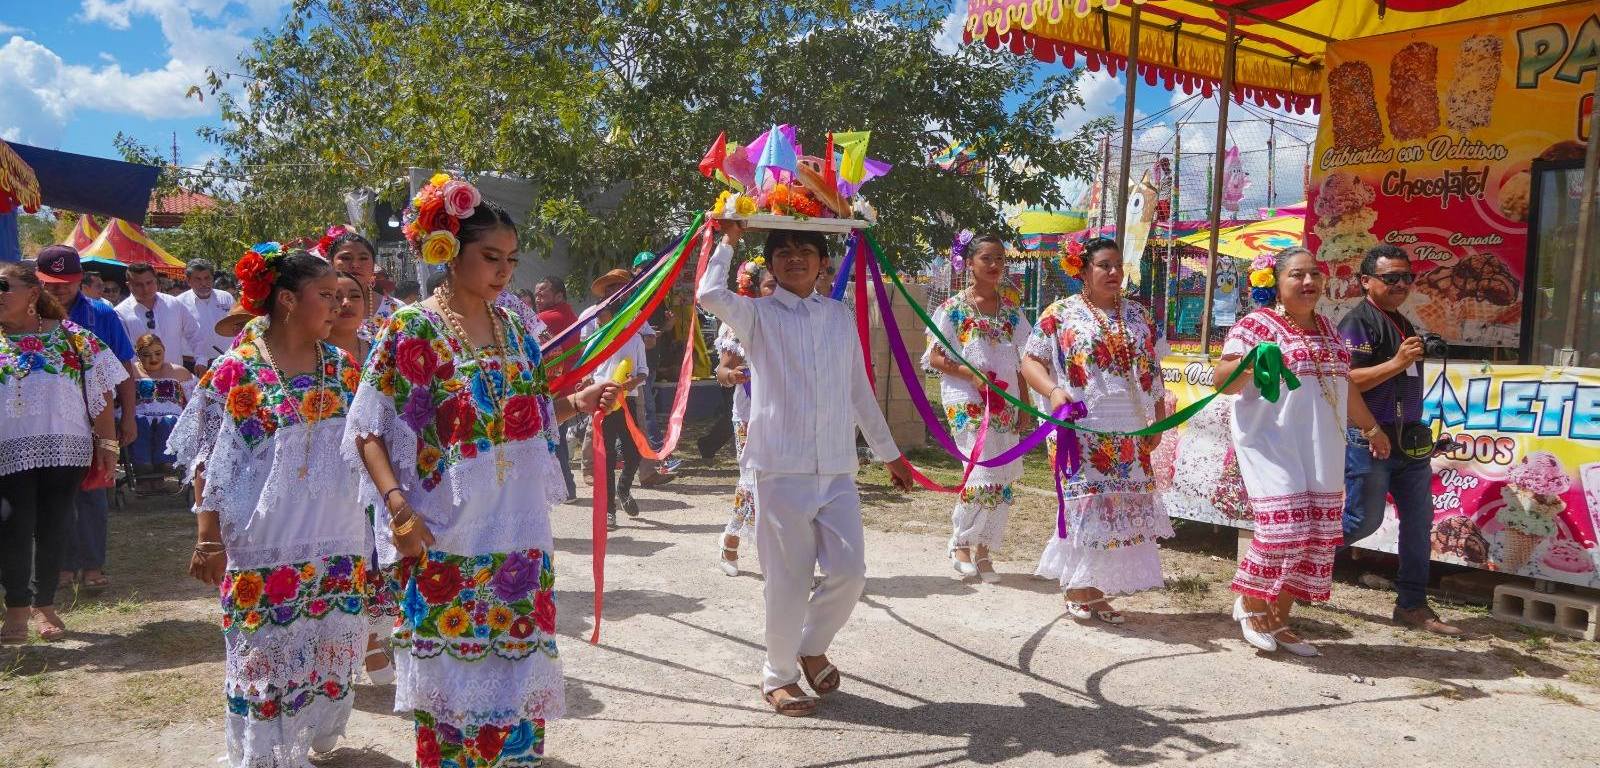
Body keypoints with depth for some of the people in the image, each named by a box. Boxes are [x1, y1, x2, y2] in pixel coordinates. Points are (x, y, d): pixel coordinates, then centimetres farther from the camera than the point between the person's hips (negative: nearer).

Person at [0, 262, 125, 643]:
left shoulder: (72, 336, 3)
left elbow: (100, 393, 4)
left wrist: (107, 442, 0)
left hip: (65, 449, 0)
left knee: (54, 529, 7)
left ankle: (44, 604, 22)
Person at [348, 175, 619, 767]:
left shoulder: (513, 329, 9)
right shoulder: (413, 328, -8)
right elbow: (370, 431, -8)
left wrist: (578, 403, -2)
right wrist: (398, 506, -19)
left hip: (520, 532, 5)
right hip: (446, 536, -5)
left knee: (516, 662, 11)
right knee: (451, 670, 4)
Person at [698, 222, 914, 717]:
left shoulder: (841, 317, 13)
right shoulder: (758, 315, 3)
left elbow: (861, 392, 19)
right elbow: (710, 295, -19)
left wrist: (890, 453, 22)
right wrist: (729, 240, -6)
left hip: (838, 470, 4)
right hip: (781, 468, -3)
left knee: (849, 572, 1)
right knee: (788, 580, 2)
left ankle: (811, 648, 29)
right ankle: (778, 676, 23)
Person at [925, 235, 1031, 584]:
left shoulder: (1010, 309, 11)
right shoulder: (954, 307, -2)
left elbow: (1020, 362, 14)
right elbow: (935, 358, -4)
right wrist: (973, 375, -16)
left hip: (1005, 403, 5)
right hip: (967, 402, -5)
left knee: (1004, 481, 3)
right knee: (983, 475, -13)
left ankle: (982, 549, 18)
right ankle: (960, 543, 9)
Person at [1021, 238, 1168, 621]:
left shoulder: (1138, 315, 14)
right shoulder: (1060, 313, 2)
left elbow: (1153, 373, 17)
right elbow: (1032, 361, 0)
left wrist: (1159, 423, 11)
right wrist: (1054, 391, -18)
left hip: (1130, 435, 5)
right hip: (1082, 432, -4)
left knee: (1124, 510, 4)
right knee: (1085, 506, -5)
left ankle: (1098, 591, 14)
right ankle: (1077, 589, 9)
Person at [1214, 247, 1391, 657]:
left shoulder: (1327, 329, 17)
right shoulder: (1255, 325, -5)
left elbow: (1345, 386, 28)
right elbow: (1222, 379, -12)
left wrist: (1371, 428, 34)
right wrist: (1248, 364, -33)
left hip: (1321, 449, 7)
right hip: (1272, 443, -7)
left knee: (1316, 535, 4)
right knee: (1282, 527, -15)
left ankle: (1279, 619, 15)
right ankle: (1249, 602, 10)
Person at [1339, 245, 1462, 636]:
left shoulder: (1403, 324, 17)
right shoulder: (1358, 322, -10)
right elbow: (1345, 381, -21)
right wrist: (1397, 363, -26)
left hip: (1409, 440, 9)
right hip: (1369, 439, -9)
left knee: (1418, 521, 9)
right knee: (1362, 520, -5)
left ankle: (1412, 604, 18)